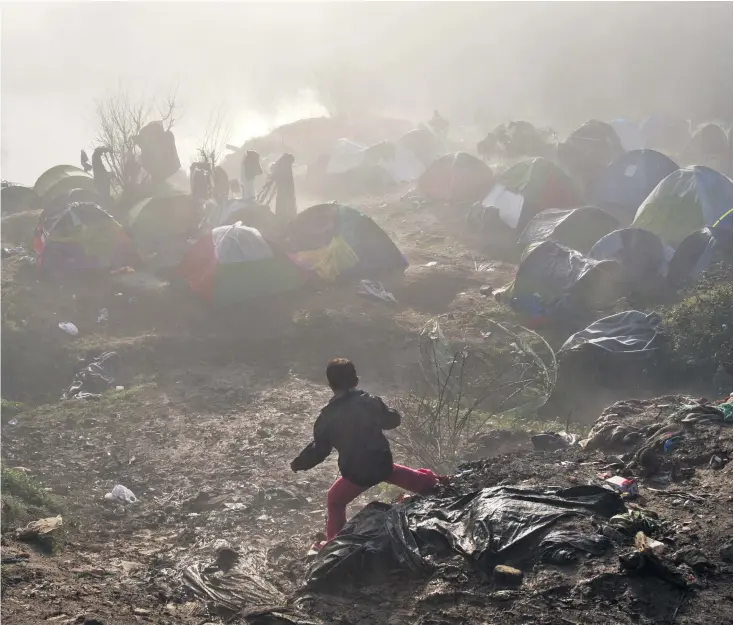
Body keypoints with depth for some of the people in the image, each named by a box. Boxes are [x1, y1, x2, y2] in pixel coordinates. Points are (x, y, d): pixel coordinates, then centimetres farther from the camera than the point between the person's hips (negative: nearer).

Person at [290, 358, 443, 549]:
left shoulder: (328, 416, -12)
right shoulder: (370, 401, -6)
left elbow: (319, 450, -5)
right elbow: (392, 421, 10)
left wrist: (299, 464, 11)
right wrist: (386, 410, 31)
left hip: (356, 473, -2)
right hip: (382, 463, 2)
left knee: (335, 501, 20)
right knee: (406, 476, 33)